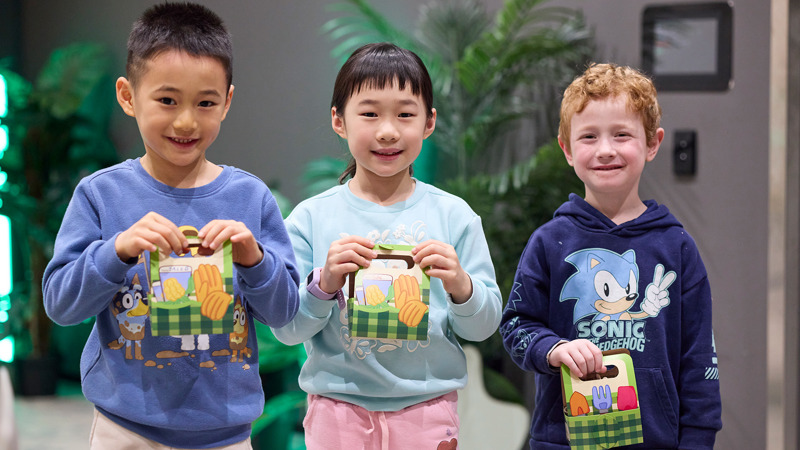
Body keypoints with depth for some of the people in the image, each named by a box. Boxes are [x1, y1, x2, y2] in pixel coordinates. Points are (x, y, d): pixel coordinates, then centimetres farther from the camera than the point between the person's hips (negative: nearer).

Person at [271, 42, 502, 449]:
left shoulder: (453, 215, -1)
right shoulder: (311, 218, -2)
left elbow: (485, 325, -1)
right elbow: (286, 329, -4)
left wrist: (461, 286, -20)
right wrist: (323, 283, -21)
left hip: (427, 412, 1)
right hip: (338, 411, 0)